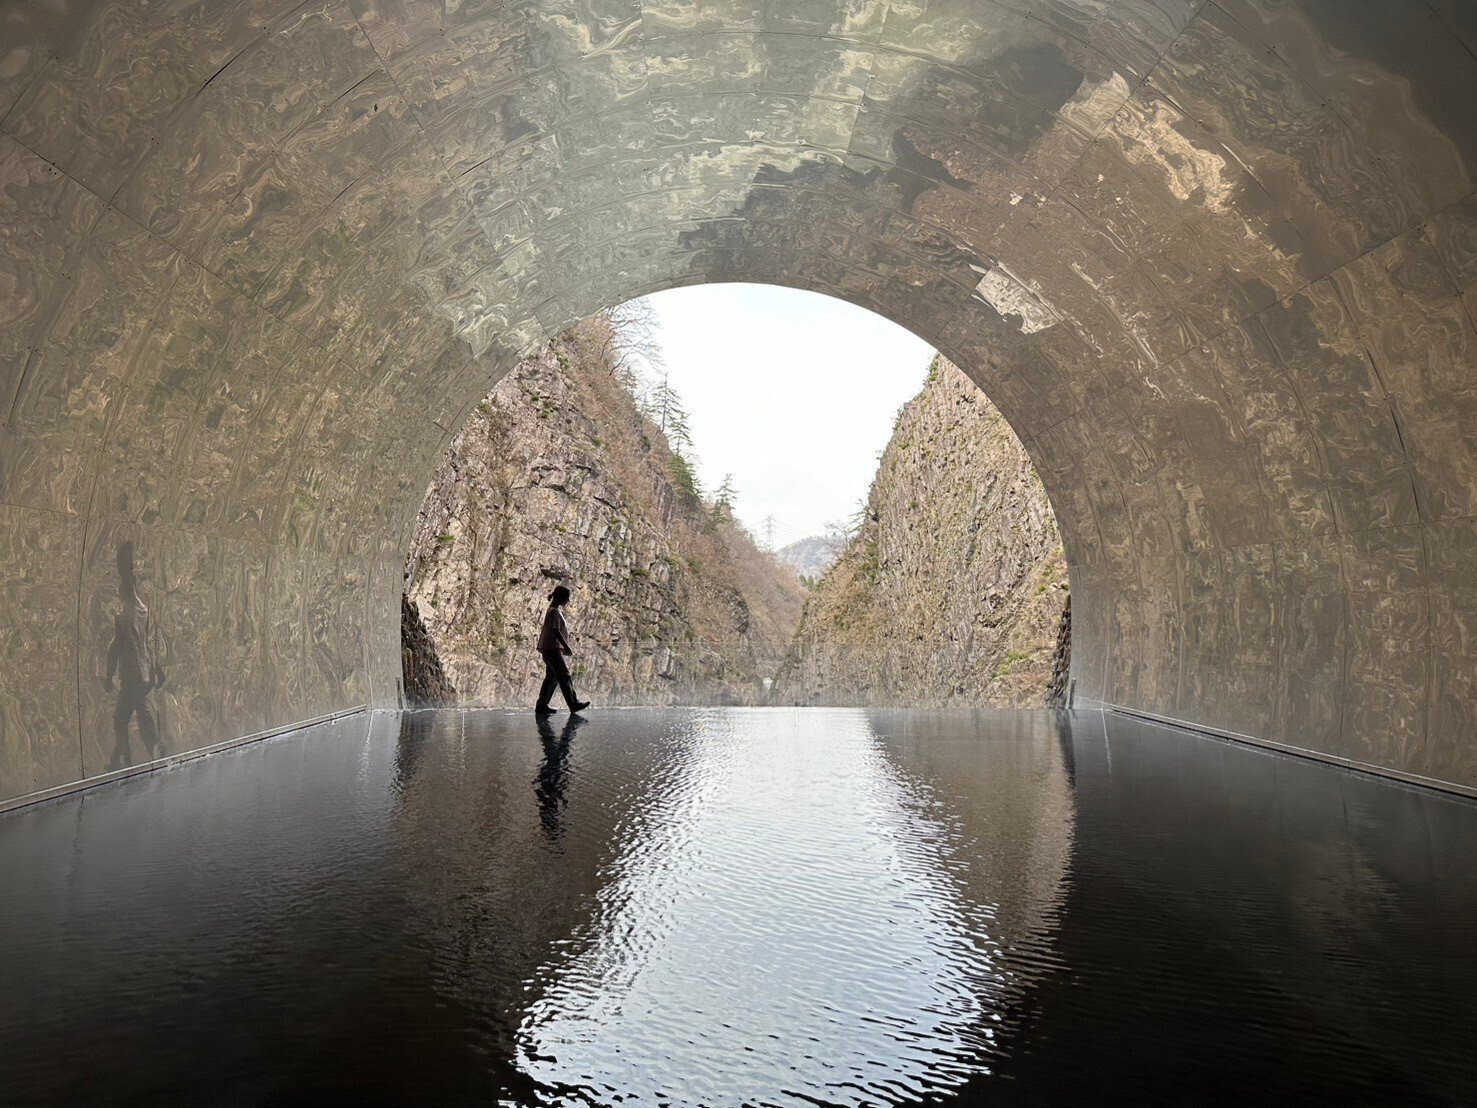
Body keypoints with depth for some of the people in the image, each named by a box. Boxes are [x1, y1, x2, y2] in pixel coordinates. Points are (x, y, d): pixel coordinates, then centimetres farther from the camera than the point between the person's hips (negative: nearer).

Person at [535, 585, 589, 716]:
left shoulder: (555, 611, 18)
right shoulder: (553, 612, -14)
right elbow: (555, 631, -20)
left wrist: (565, 647, 23)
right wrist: (566, 647, -20)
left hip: (552, 650, 11)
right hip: (552, 649, -11)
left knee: (551, 678, 10)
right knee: (564, 676, -8)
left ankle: (541, 706, 11)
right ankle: (574, 704, -6)